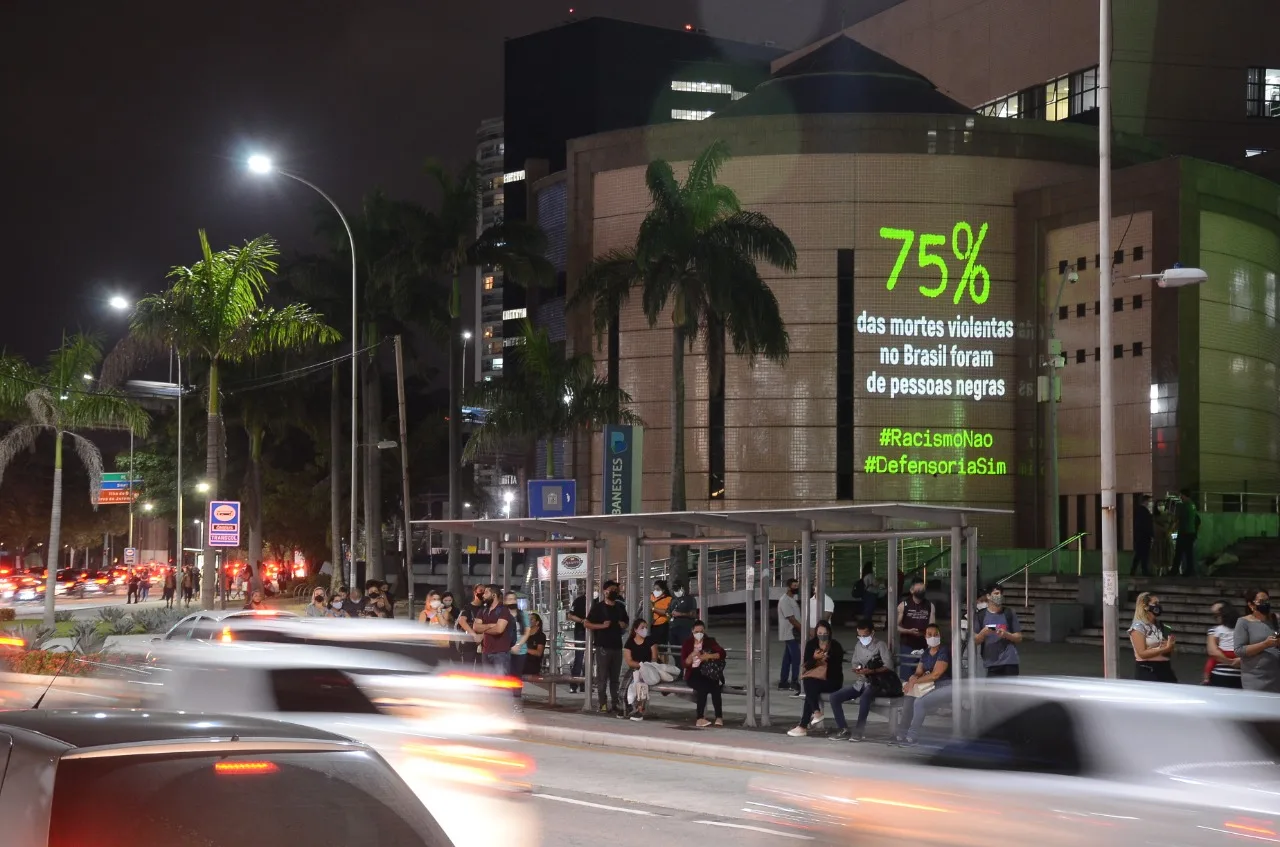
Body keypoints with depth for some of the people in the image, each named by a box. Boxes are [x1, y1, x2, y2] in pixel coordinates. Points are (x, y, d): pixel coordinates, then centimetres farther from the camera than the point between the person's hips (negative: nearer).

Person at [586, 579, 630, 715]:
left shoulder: (620, 607, 14)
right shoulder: (598, 607, -2)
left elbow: (626, 622, 27)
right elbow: (587, 624, -4)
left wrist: (623, 625, 4)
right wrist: (602, 625, -17)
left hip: (617, 646, 5)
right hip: (603, 646, -5)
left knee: (615, 677, 10)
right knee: (602, 677, -4)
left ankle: (615, 702, 15)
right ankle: (603, 703, -1)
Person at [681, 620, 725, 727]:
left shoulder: (710, 641, 13)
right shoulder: (687, 644, 10)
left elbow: (722, 653, -3)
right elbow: (684, 664, 3)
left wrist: (708, 656, -17)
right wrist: (692, 655, -15)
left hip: (707, 673, 1)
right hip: (693, 674, -1)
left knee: (715, 685, -33)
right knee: (703, 686, -34)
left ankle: (719, 717, -35)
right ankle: (700, 718, -35)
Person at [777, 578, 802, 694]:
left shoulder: (793, 599, 15)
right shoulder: (784, 600, -16)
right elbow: (791, 619, -20)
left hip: (793, 634, 10)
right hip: (789, 634, -10)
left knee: (787, 658, 10)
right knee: (796, 658, -12)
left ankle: (783, 683, 13)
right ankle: (794, 683, -10)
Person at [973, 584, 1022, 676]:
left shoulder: (1010, 614, 7)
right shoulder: (980, 616, 6)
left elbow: (1019, 638, 8)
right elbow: (975, 641, 6)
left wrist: (1006, 634, -10)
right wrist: (983, 633, -14)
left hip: (1010, 662, 0)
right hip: (991, 664, 0)